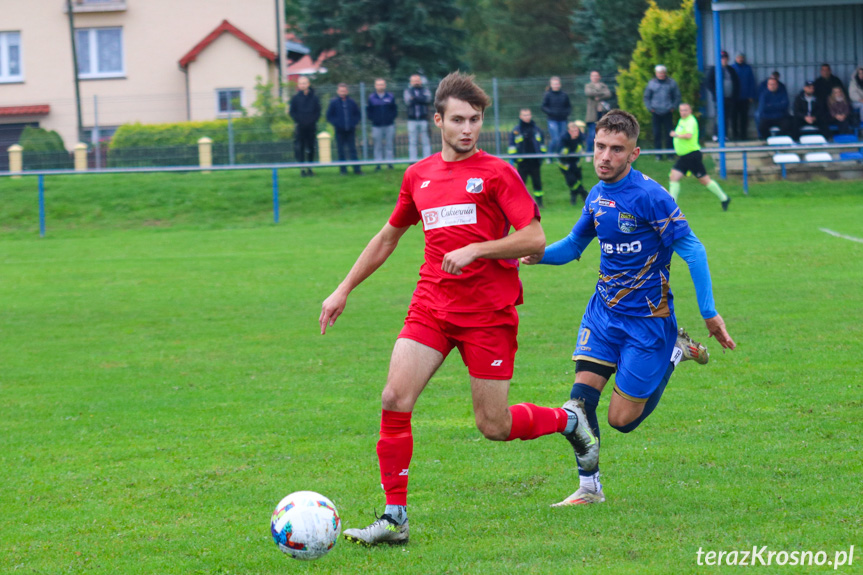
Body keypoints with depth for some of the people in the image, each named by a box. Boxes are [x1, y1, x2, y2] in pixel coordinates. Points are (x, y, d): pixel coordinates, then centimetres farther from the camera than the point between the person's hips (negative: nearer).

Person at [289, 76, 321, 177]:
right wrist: (298, 120, -8)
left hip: (311, 126, 1)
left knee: (311, 147, 5)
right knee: (300, 147, -4)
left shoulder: (314, 97, 4)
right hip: (300, 126, -1)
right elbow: (292, 112, 3)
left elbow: (318, 111, 8)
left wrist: (314, 120, -5)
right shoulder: (295, 98, 1)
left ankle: (309, 168, 13)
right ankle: (302, 169, -1)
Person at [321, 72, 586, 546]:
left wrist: (475, 249, -19)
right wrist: (344, 290, 22)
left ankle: (569, 421, 30)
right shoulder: (418, 176, 11)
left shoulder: (496, 173, -3)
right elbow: (389, 236, 25)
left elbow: (535, 239, -9)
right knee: (394, 399, -14)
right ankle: (394, 516, -7)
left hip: (488, 311, -4)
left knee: (493, 427, -1)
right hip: (431, 306, 4)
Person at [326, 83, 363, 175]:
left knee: (352, 149, 1)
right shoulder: (334, 102, -1)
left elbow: (357, 114, 14)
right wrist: (336, 124, -8)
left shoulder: (351, 102, 4)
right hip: (339, 131, -1)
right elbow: (329, 116, 3)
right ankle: (343, 169, 7)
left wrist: (354, 122, -1)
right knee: (341, 150, 2)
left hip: (351, 130, 1)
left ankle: (356, 168, 1)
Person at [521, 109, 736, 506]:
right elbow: (574, 245, 19)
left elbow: (692, 251, -16)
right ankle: (589, 487, 6)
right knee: (582, 397, -8)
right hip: (603, 312, 6)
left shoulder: (650, 197, -18)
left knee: (622, 418, -2)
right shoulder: (597, 196, 4)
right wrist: (540, 254, -4)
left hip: (647, 320, -6)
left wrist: (709, 314, -19)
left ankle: (676, 352, 20)